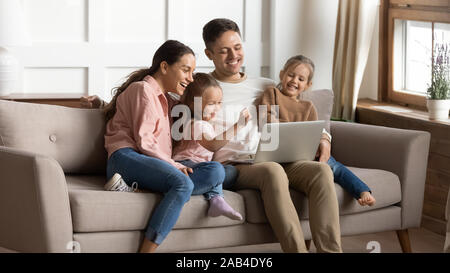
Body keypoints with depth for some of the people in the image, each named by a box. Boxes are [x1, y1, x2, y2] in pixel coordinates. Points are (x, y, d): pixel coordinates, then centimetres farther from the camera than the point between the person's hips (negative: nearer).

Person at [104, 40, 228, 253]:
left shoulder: (166, 100, 33)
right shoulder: (142, 89, 5)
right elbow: (143, 141, -6)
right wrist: (175, 166, -11)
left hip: (156, 163, 8)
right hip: (127, 158, -8)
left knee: (216, 171, -18)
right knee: (183, 183, -36)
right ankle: (147, 249, -45)